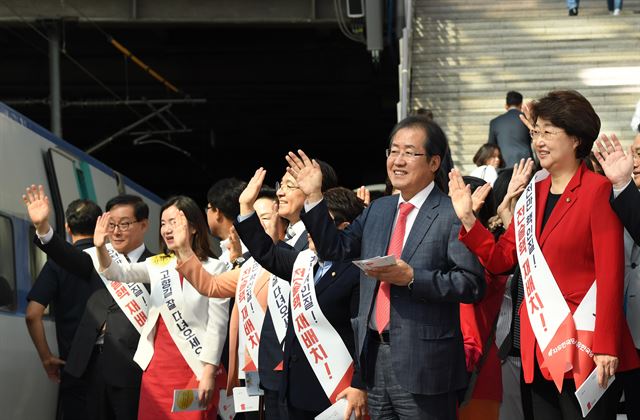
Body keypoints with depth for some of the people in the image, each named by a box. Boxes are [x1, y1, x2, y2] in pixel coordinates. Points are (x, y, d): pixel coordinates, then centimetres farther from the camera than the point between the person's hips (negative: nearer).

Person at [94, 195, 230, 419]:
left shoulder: (213, 268, -3)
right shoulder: (157, 265, 12)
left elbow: (218, 324, -6)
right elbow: (119, 273, -2)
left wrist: (209, 373, -11)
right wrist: (101, 247, -21)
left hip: (195, 370, -4)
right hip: (157, 367, 5)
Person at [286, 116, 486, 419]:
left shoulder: (451, 214, -10)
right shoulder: (378, 210, 15)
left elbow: (472, 284, -16)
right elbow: (336, 249, 14)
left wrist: (412, 277, -22)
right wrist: (314, 197, 6)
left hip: (422, 364, -7)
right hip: (375, 356, 7)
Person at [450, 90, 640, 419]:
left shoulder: (597, 190, -9)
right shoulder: (533, 193, 13)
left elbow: (610, 274, -14)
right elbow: (500, 258, 13)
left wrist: (606, 347, -18)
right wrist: (468, 218, 0)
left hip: (583, 347, -7)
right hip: (538, 346, 7)